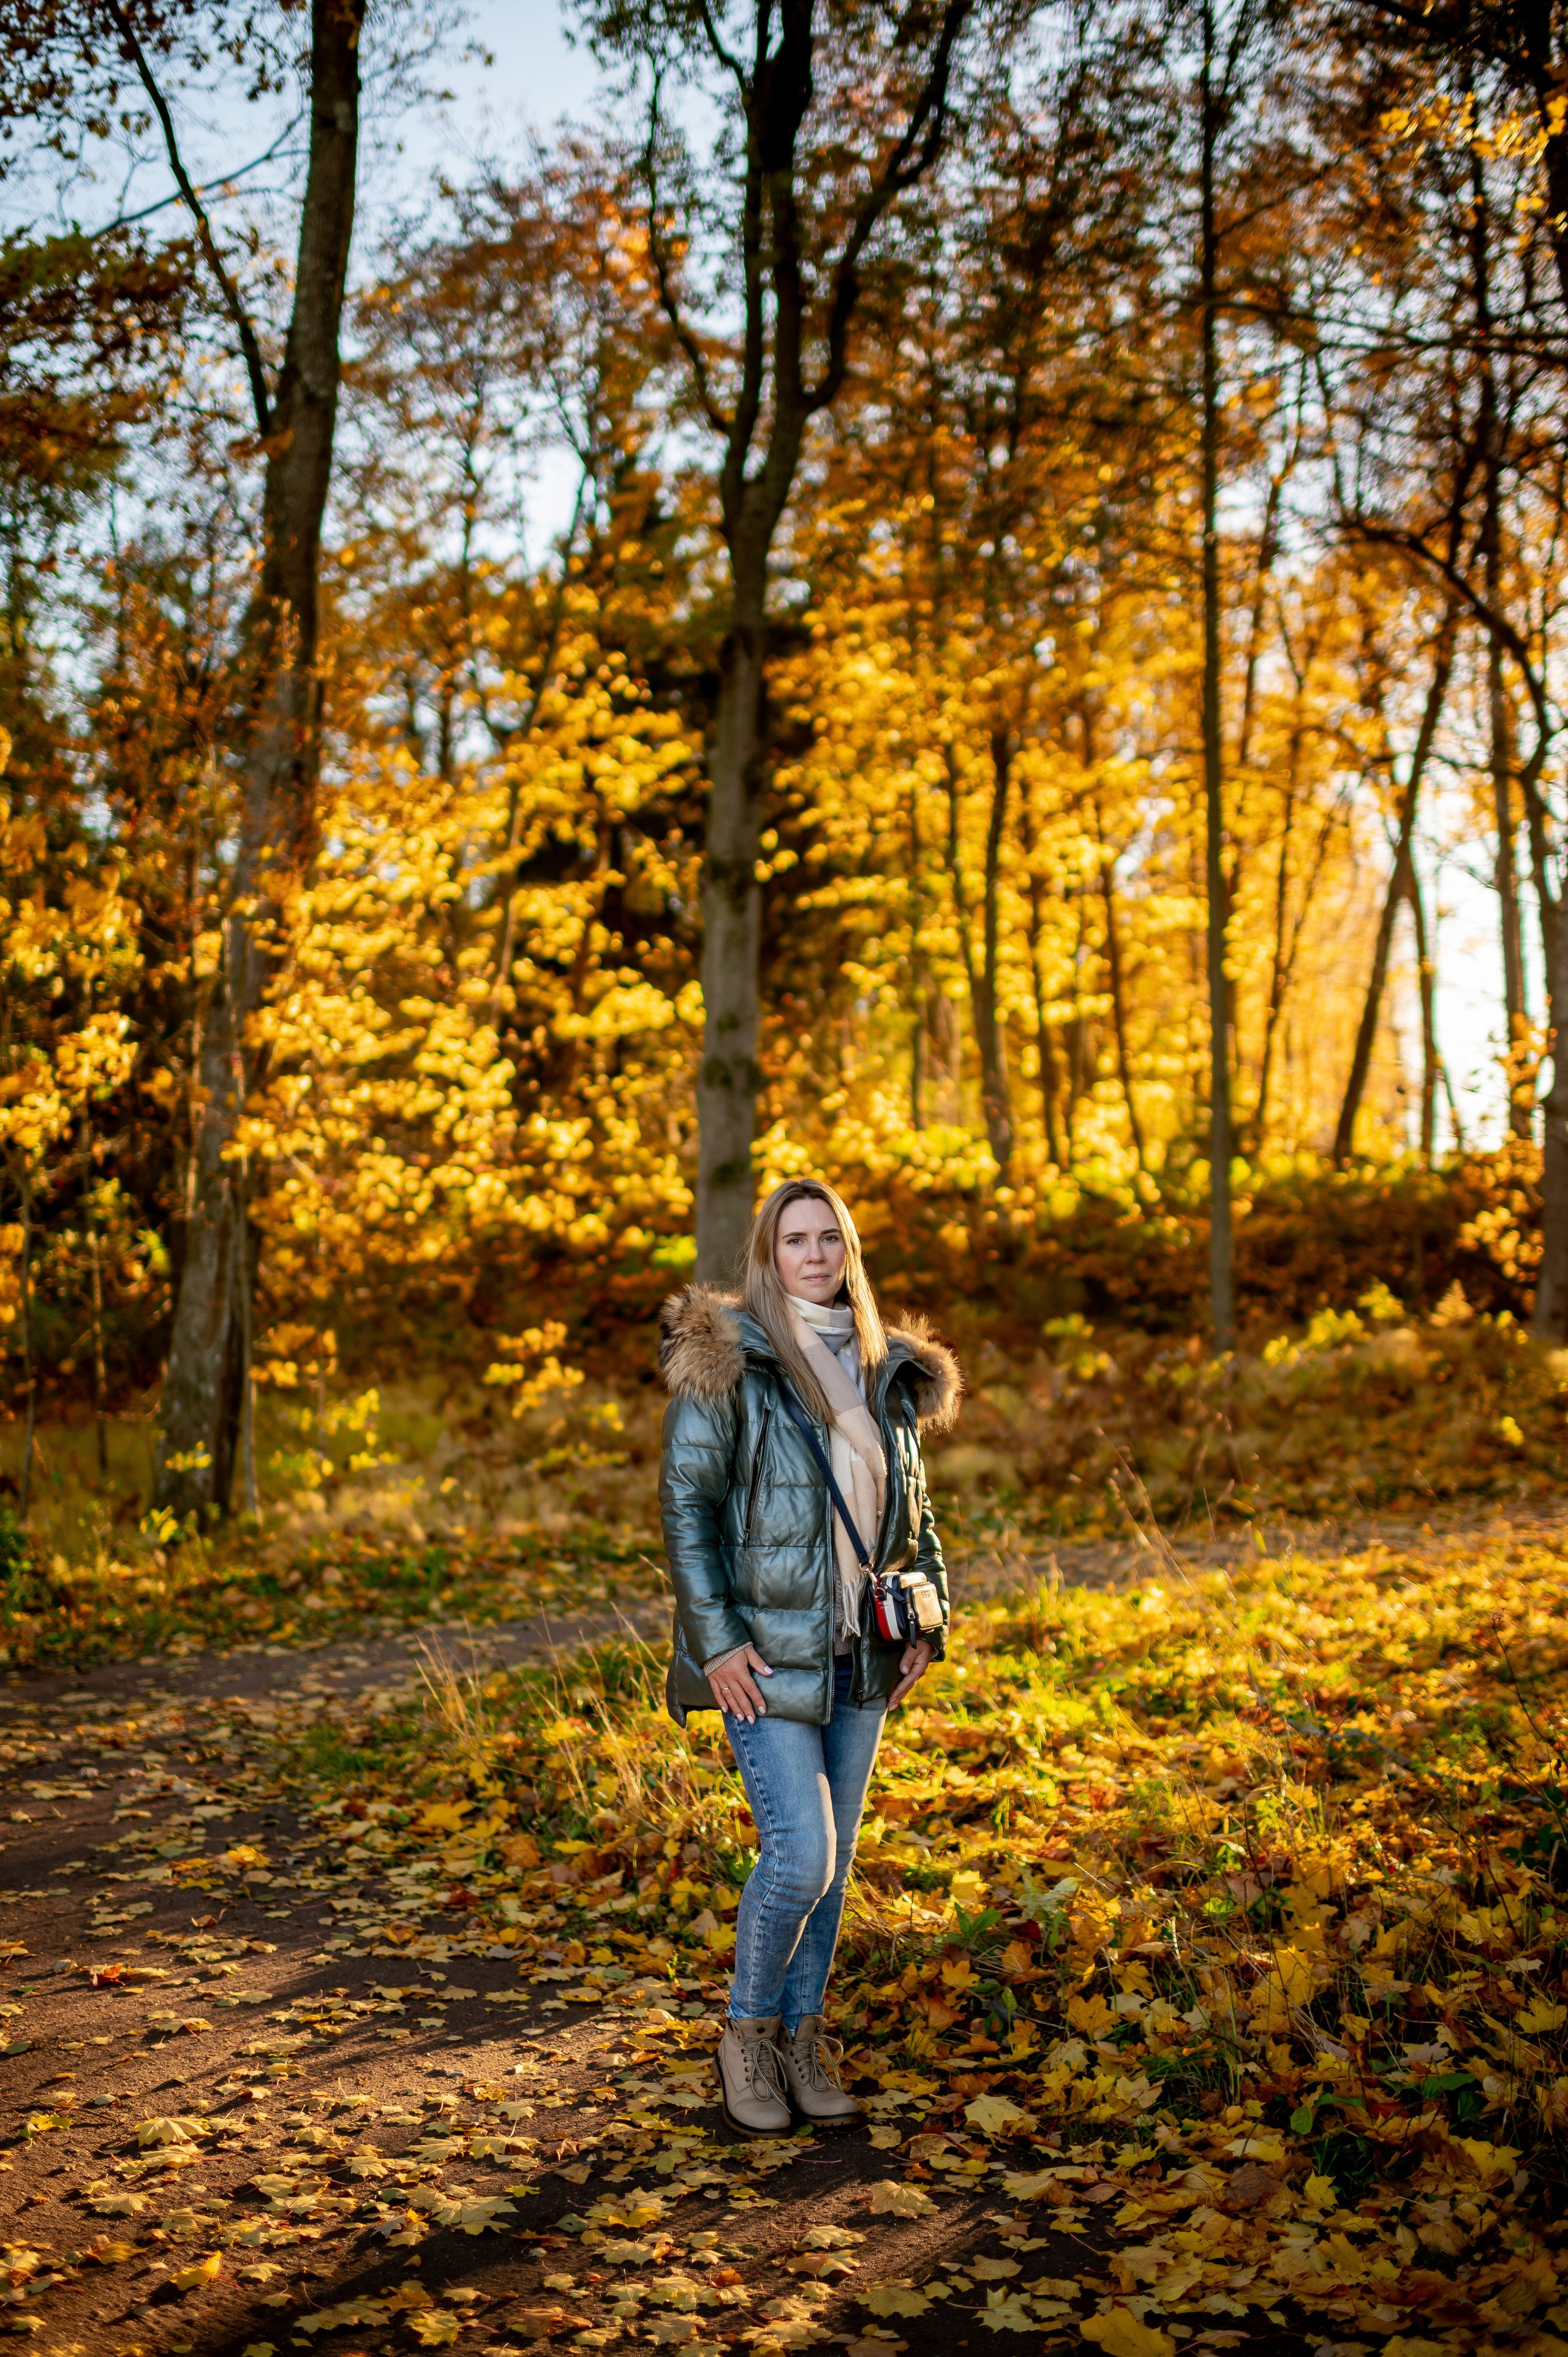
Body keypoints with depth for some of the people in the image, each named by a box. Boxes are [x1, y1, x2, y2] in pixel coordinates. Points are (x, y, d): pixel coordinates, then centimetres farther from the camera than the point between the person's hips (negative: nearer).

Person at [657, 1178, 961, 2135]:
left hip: (859, 1655, 6)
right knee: (802, 1853, -10)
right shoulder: (727, 1363, -8)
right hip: (767, 1651, -6)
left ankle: (802, 2036, 28)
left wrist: (927, 1618, 9)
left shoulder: (886, 1371, 10)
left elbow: (913, 1507, 18)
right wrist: (715, 1640, -15)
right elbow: (686, 1501, -10)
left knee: (836, 1857, 11)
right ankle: (748, 2029, 14)